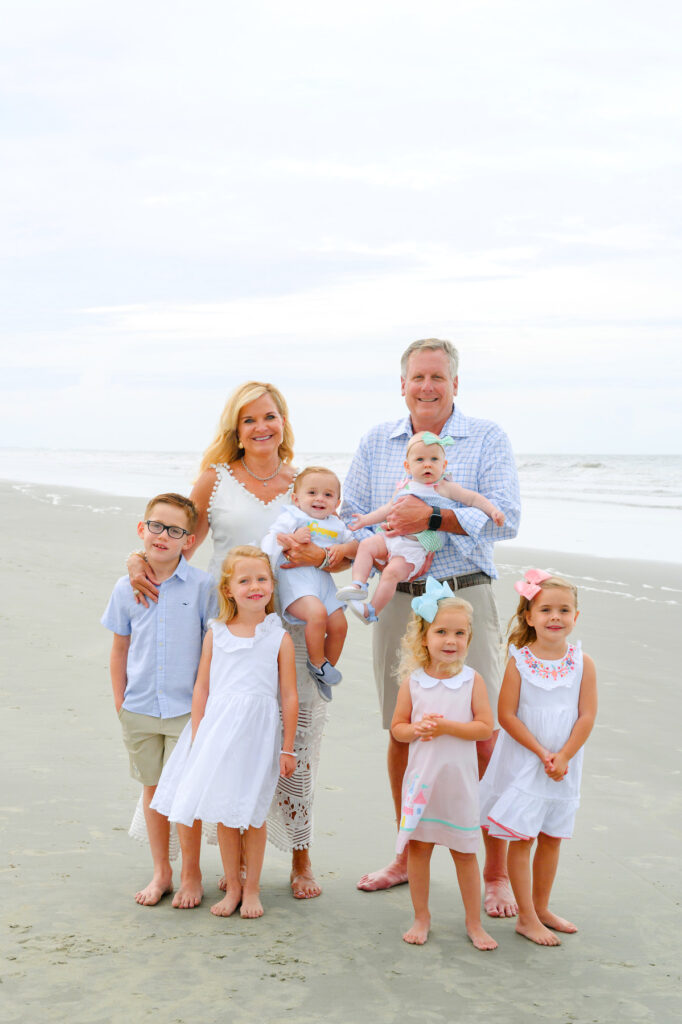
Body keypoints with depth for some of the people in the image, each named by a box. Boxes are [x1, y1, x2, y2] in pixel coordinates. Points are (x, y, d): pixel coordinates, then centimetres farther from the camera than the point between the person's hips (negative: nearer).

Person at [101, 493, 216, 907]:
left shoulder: (203, 586, -7)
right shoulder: (127, 588, 2)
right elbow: (120, 648, 11)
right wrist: (119, 701, 8)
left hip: (187, 709, -3)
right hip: (140, 709, 3)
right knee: (153, 788, 13)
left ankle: (190, 875, 16)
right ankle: (161, 872, 27)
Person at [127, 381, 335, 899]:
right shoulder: (215, 479, 6)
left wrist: (319, 556, -10)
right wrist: (139, 559, -11)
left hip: (290, 630, 1)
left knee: (292, 746, 2)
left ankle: (301, 859, 18)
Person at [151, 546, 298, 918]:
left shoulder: (279, 639, -1)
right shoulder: (216, 635, 4)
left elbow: (289, 696, 0)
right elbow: (202, 687, 7)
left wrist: (287, 748, -1)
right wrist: (197, 737, 3)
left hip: (257, 731, -2)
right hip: (217, 728, 2)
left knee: (251, 813, 4)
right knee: (223, 813, 8)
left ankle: (252, 888, 19)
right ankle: (232, 886, 23)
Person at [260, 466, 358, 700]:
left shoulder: (336, 525, 19)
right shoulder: (291, 517, 3)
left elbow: (355, 544, 20)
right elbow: (270, 539, -7)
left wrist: (343, 549, -1)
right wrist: (292, 538, -24)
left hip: (323, 580, 7)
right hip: (295, 577, -7)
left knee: (339, 625, -2)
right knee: (317, 613, -30)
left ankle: (325, 670, 20)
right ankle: (317, 662, -8)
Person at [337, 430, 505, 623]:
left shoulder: (444, 488, 2)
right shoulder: (404, 487, 15)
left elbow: (472, 498, 3)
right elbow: (389, 508, 26)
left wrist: (493, 510, -10)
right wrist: (366, 519, 22)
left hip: (416, 547, -6)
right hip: (391, 536, 6)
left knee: (392, 572, -23)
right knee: (367, 545, -16)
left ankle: (371, 612, -17)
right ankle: (358, 585, -22)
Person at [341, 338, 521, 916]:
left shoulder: (487, 439, 2)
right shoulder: (377, 444, 12)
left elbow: (506, 518, -10)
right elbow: (350, 517, 11)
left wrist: (433, 518, -19)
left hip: (465, 597, -3)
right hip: (396, 601, 3)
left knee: (482, 736, -5)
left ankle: (497, 874, 5)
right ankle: (408, 857, 25)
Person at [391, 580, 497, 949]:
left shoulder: (473, 680, -5)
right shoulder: (412, 682, -2)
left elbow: (485, 727, -10)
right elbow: (397, 727, 3)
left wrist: (447, 727, -21)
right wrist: (417, 729, -17)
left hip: (459, 781, -1)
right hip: (421, 778, 1)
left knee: (464, 852, 8)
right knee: (417, 847, 7)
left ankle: (473, 922, 22)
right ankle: (421, 917, 23)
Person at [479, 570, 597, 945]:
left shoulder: (582, 663, -4)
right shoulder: (519, 660, -10)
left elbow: (587, 716, -5)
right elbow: (506, 714, -12)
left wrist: (563, 757, -15)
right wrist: (542, 753, -16)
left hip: (564, 767, 3)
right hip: (523, 763, -3)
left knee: (552, 837, 14)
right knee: (521, 838, 0)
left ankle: (541, 908, 30)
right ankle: (526, 918, 11)